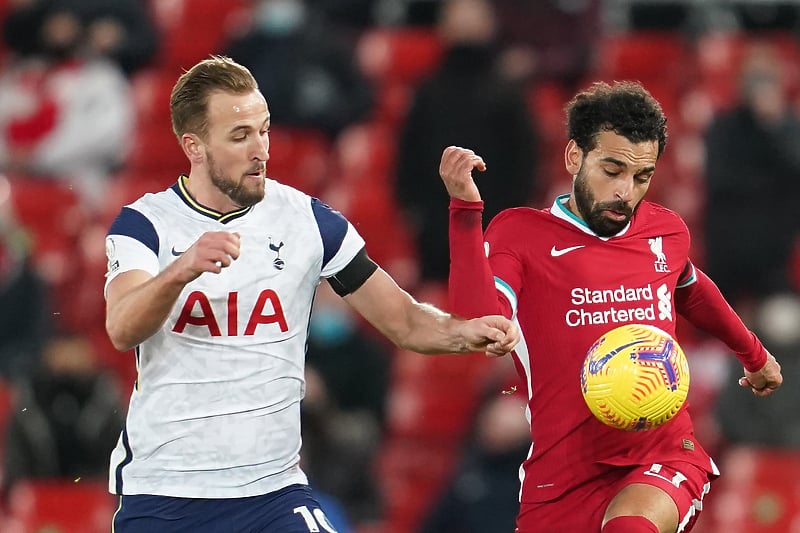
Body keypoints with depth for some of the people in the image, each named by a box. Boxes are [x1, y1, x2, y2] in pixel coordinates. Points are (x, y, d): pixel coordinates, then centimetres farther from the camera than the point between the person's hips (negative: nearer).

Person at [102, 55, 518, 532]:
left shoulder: (307, 220, 3)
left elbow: (404, 321, 7)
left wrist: (466, 332, -15)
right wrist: (182, 270, -40)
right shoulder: (144, 224, -2)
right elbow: (122, 331, -20)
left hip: (273, 489, 1)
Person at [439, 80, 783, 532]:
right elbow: (481, 325, -21)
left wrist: (754, 355, 50)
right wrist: (465, 210, -27)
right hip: (565, 475, -1)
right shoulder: (520, 233, -2)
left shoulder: (667, 232, 10)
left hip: (666, 461, 1)